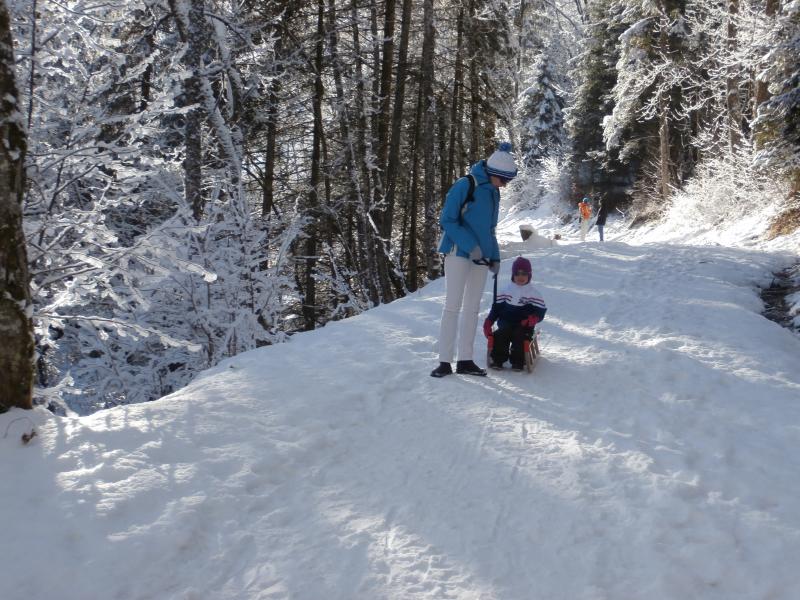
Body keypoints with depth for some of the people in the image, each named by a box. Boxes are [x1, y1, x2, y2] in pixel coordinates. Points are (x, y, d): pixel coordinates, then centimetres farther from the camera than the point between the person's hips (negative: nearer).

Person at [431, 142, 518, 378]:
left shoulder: (493, 192, 11)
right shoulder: (464, 186, -12)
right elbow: (447, 221, -13)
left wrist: (494, 255, 11)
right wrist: (470, 245, -20)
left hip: (481, 256, 7)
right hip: (459, 252, -7)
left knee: (472, 308, 7)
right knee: (453, 306, -8)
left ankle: (465, 360, 11)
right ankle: (444, 362, -6)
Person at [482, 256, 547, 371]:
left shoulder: (533, 293, 7)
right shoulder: (507, 291, 14)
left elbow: (541, 310, 2)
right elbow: (496, 307, 13)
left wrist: (534, 317, -21)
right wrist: (489, 321, 0)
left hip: (524, 326, -2)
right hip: (506, 324, 2)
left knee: (519, 336, -31)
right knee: (500, 335, -26)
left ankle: (518, 362, -22)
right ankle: (498, 359, -20)